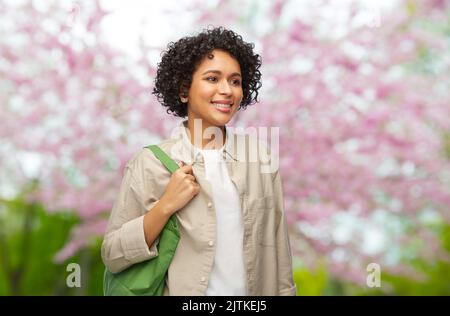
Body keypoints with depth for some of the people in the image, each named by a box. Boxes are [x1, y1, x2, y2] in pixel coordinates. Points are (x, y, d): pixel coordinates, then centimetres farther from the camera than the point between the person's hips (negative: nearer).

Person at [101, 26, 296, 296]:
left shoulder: (260, 154, -4)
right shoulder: (151, 163, -12)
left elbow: (277, 246, 2)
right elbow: (113, 256, -11)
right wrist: (166, 206, -21)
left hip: (256, 292, 3)